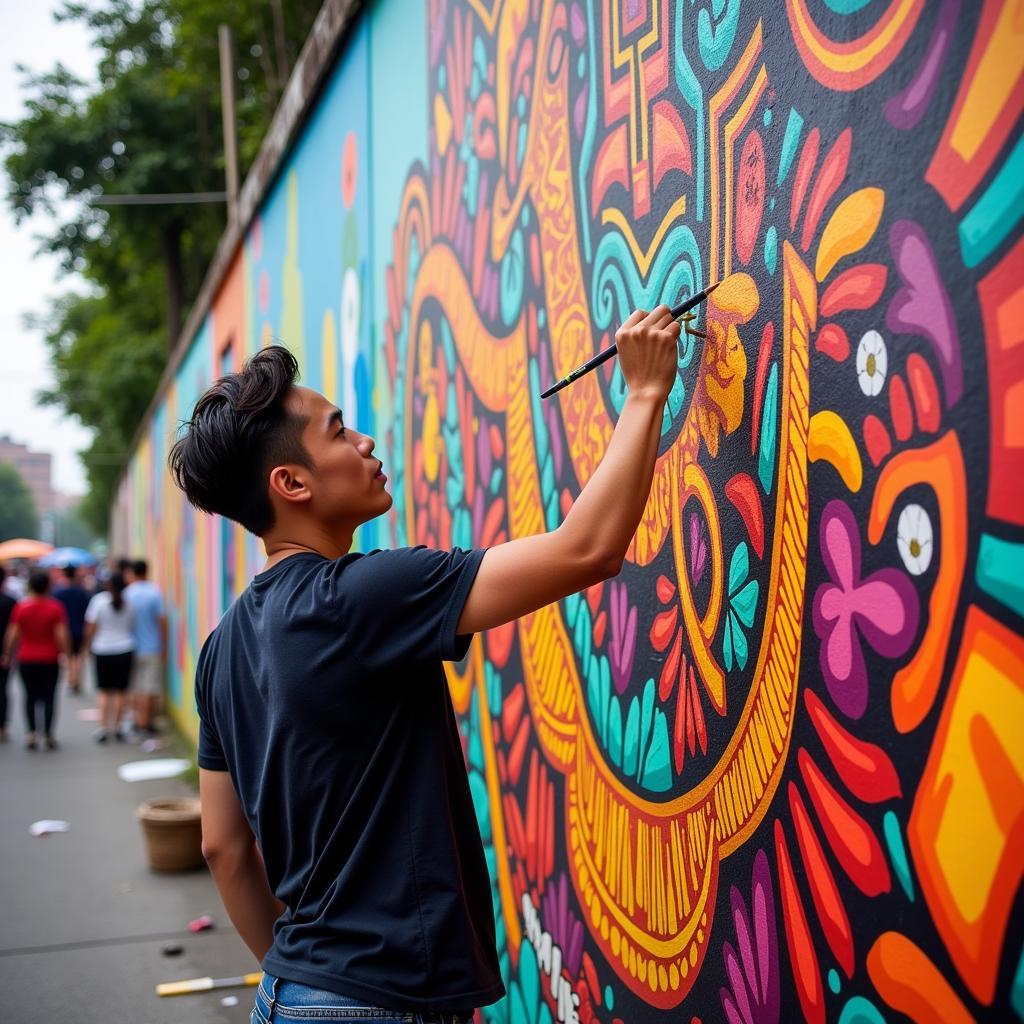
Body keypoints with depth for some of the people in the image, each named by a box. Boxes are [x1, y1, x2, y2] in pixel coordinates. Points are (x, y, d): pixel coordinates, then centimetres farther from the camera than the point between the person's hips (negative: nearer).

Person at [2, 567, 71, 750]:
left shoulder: (21, 606, -4)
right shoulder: (56, 607, -8)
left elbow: (12, 634, -4)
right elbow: (61, 634, -12)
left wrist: (8, 655, 6)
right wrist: (66, 653, -2)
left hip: (26, 659, 1)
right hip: (49, 660, -1)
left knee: (30, 696, 12)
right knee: (49, 697, 6)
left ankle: (31, 733, 4)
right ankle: (48, 735, 3)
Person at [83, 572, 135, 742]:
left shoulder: (99, 600, -7)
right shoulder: (128, 602, -3)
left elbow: (91, 628, -5)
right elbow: (132, 627, 4)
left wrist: (89, 645, 9)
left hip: (102, 650, -1)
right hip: (124, 649, 1)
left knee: (104, 691, 6)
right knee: (120, 691, 7)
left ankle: (104, 727, 2)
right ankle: (118, 727, 11)